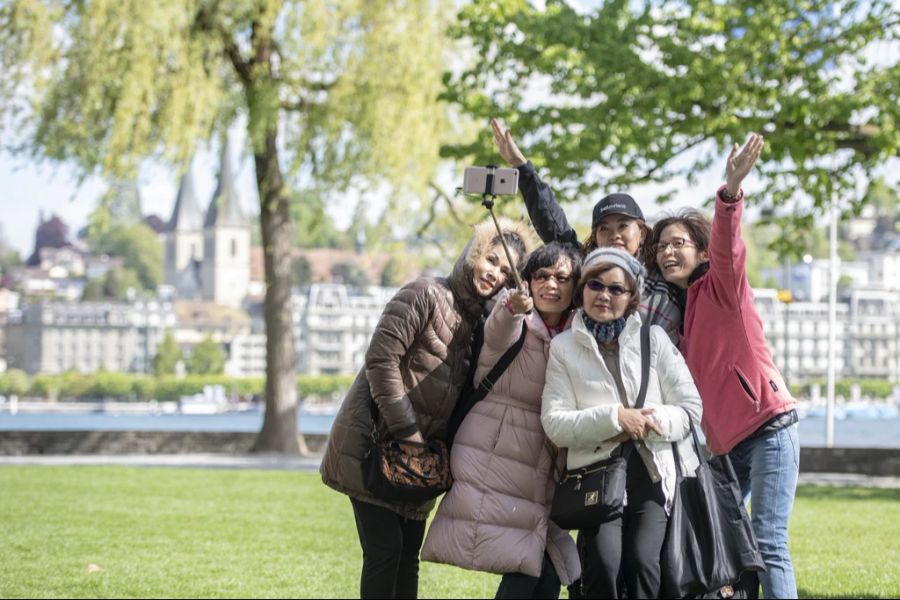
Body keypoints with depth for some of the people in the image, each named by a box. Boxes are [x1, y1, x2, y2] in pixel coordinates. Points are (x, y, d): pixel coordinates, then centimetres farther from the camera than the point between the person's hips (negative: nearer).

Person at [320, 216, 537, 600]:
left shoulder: (480, 320, 12)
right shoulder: (426, 294, -11)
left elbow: (463, 392, 13)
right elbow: (381, 360, -18)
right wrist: (408, 432, -18)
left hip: (417, 455, 7)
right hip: (373, 442, -7)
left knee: (408, 557, 7)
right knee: (384, 551, -10)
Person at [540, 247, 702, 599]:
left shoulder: (654, 339, 8)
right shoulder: (564, 347, 5)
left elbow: (691, 408, 4)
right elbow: (554, 424, -4)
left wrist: (646, 422, -12)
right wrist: (614, 418, -16)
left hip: (653, 470, 1)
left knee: (642, 563, -20)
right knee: (604, 567, -23)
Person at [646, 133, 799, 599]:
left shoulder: (722, 287, -7)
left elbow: (728, 249, -28)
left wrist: (730, 193, -46)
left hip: (769, 428, -7)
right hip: (725, 442, 7)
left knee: (767, 543, -14)